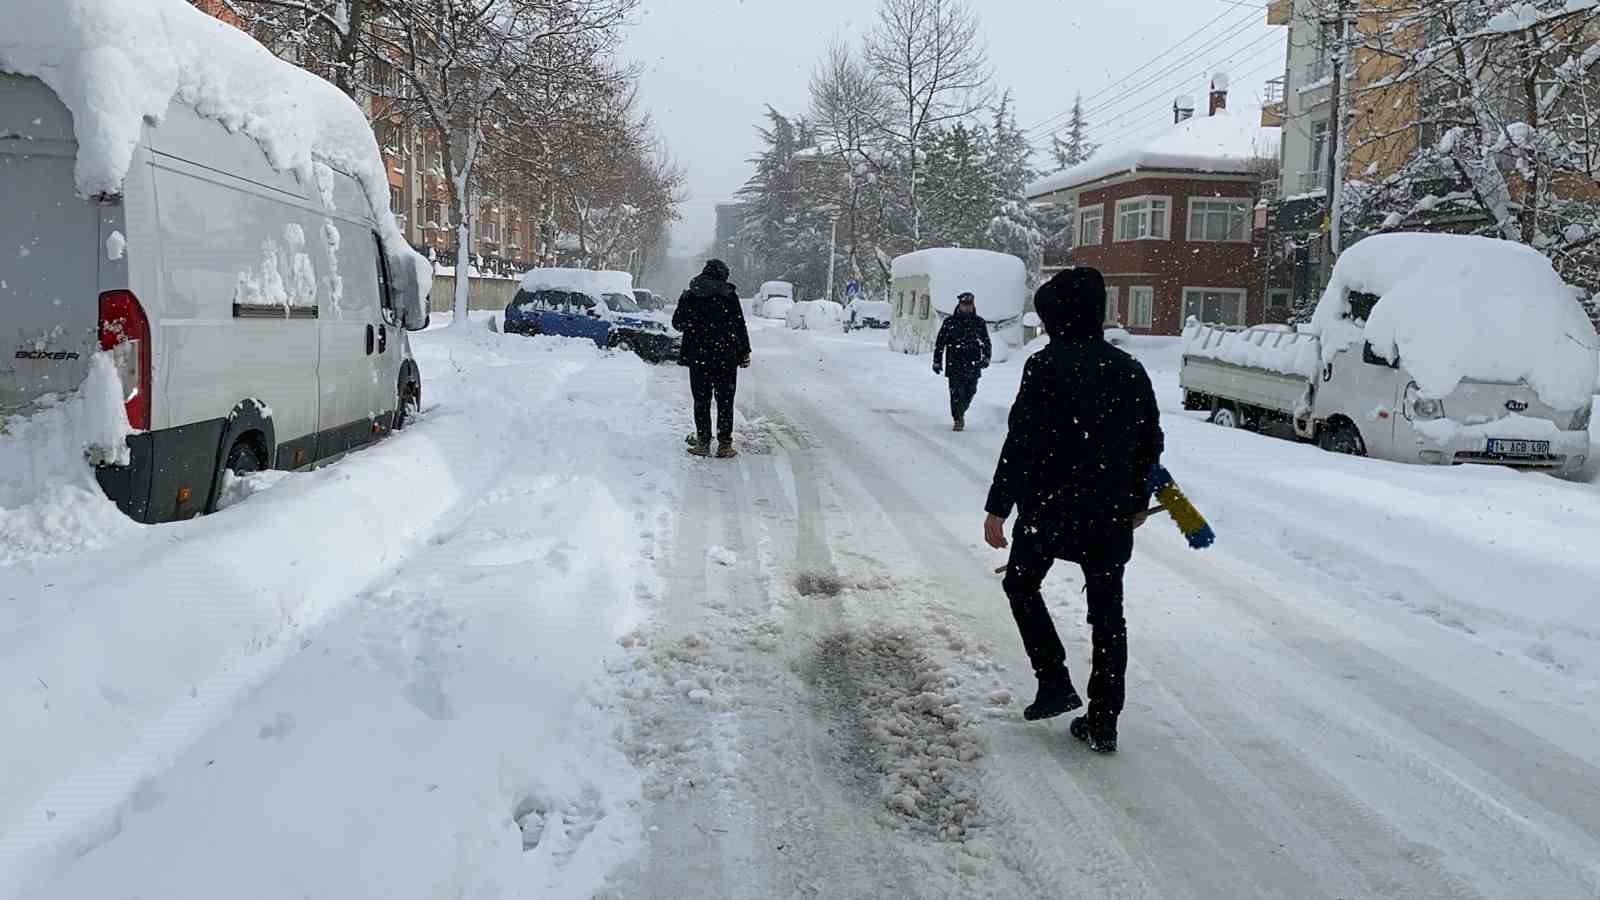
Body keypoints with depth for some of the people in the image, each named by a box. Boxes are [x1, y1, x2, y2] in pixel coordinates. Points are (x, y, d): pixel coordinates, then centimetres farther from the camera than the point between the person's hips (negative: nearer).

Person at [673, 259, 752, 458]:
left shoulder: (688, 296, 2)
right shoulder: (729, 295, -4)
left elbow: (677, 323, 9)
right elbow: (740, 326, -3)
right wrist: (744, 352, 5)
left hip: (697, 357, 2)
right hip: (726, 356, -1)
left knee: (701, 400, 9)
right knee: (725, 401, 4)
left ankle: (703, 442, 9)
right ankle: (724, 444, 2)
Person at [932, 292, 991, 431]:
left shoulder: (979, 323, 8)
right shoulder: (949, 322, 2)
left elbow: (987, 343, 14)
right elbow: (940, 343, 6)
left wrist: (986, 358, -1)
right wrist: (937, 361, 4)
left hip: (973, 366, 2)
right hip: (954, 365, -2)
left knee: (969, 393, 9)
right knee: (956, 393, -7)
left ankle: (960, 413, 32)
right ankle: (958, 420, 1)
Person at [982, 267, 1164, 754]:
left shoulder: (1047, 366, -12)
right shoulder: (1129, 369, 6)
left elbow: (1022, 443, -16)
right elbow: (1151, 444, 12)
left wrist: (998, 508, -11)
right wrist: (1137, 502, 24)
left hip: (1050, 506, -5)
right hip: (1111, 513, 5)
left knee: (1021, 584, 18)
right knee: (1107, 611, 10)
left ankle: (1055, 683, 10)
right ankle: (1102, 722, 14)